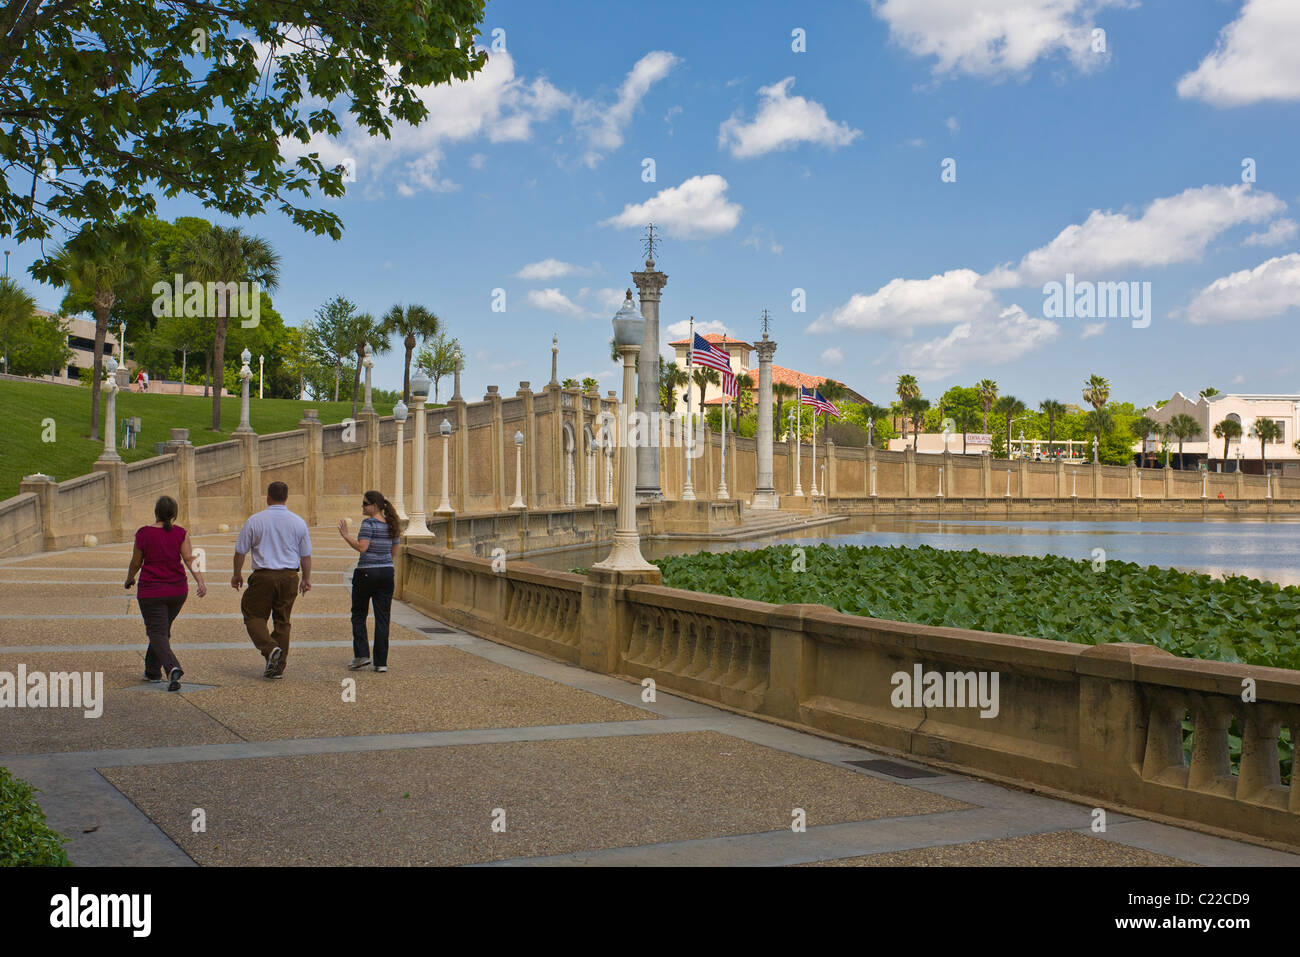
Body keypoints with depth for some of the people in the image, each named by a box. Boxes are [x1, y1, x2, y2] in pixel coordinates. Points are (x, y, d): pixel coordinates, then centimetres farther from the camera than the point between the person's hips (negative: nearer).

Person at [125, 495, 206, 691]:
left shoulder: (144, 534, -8)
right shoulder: (180, 533, -3)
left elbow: (136, 562, 1)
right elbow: (190, 559, -13)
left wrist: (129, 579, 18)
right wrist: (200, 582, -17)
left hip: (151, 592, -3)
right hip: (177, 590, 4)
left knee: (157, 633, -3)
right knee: (163, 629, 21)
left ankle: (172, 668, -26)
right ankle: (152, 671, 30)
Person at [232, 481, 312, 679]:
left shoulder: (255, 521, -4)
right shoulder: (298, 522, 3)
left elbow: (240, 551, 1)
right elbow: (306, 555, 8)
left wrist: (237, 574, 15)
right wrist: (306, 579, 20)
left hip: (263, 576, -3)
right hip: (289, 577, 3)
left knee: (254, 616, 8)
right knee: (282, 620, 11)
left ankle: (270, 648, -17)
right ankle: (278, 667, 11)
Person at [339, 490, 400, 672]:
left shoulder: (369, 523, -13)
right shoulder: (391, 525, 9)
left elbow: (362, 547, -21)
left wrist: (346, 536, -12)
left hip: (366, 572, -6)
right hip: (387, 572, 6)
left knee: (358, 615, 12)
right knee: (382, 618, 5)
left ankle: (361, 655, 4)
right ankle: (381, 662, 3)